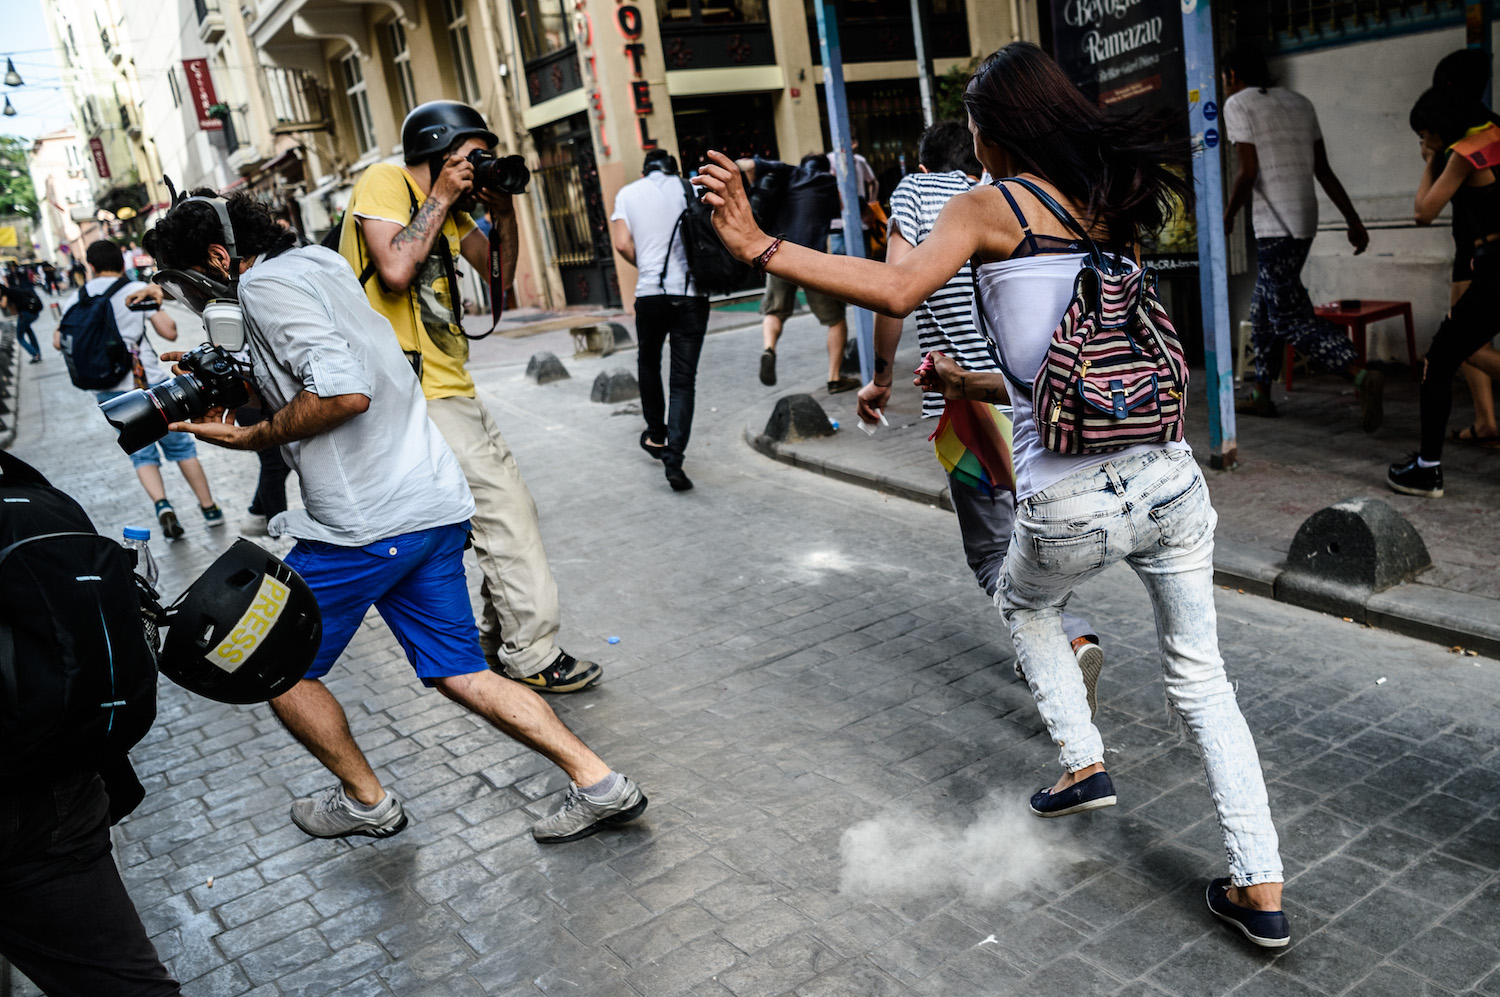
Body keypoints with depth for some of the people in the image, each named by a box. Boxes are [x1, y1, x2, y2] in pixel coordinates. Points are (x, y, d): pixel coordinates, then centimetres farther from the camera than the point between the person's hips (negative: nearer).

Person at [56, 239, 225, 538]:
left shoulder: (76, 300, 6)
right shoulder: (138, 290, -2)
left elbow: (59, 342, 10)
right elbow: (169, 333, -6)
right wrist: (156, 308, 12)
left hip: (108, 390, 2)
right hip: (148, 381, -2)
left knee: (142, 454, 12)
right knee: (180, 446, 11)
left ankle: (162, 504, -13)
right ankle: (210, 509, 15)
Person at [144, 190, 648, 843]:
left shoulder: (266, 283, -9)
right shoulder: (318, 264, 20)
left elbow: (345, 392, -23)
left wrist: (248, 439, -11)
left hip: (368, 522, -9)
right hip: (436, 504, 9)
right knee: (458, 673, 12)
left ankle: (367, 802, 25)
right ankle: (598, 783, 9)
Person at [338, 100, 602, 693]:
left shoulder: (451, 208, 17)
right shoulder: (384, 184, -8)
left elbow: (499, 274, 16)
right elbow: (394, 270, -24)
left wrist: (505, 213, 2)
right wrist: (439, 199, -15)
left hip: (449, 388, 10)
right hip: (415, 393, -10)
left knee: (510, 506, 13)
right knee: (505, 507, -12)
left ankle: (501, 635, 27)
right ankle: (532, 655, -3)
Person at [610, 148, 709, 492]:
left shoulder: (628, 193, 8)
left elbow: (623, 244, -2)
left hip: (650, 293, 0)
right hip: (692, 293, 0)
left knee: (648, 362, 24)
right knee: (683, 380, 1)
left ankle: (656, 434, 34)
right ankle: (674, 456, -11)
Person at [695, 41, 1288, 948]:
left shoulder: (990, 209, -2)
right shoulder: (1107, 215, 17)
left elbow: (899, 289, -21)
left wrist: (757, 245, -20)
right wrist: (969, 386, 31)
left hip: (1070, 504, -5)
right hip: (1168, 480, 5)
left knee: (1026, 604, 31)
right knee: (1200, 676, 19)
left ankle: (1084, 762, 30)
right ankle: (1261, 888, 21)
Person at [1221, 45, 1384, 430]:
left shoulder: (1238, 103, -5)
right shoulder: (1298, 102, 17)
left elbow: (1247, 172, -14)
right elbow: (1323, 170, 15)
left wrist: (1227, 218, 1)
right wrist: (1354, 220, 15)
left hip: (1276, 225, -8)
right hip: (1305, 219, 9)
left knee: (1292, 319, -10)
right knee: (1263, 308, 18)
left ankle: (1362, 376, -27)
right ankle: (1261, 394, 24)